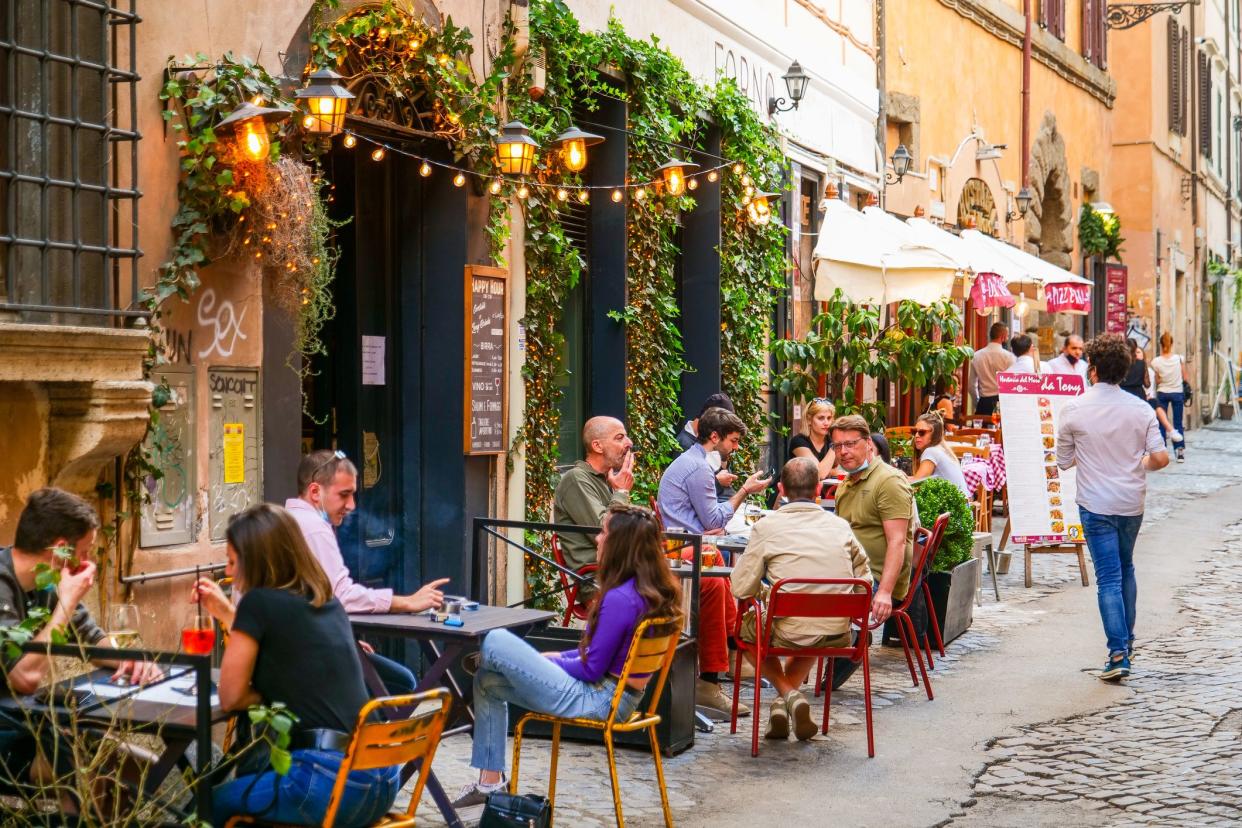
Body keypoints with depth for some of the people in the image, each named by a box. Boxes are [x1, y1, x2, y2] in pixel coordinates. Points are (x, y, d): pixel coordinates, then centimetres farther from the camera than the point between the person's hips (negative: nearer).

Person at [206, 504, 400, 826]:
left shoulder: (259, 601, -7)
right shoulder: (328, 601, 14)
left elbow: (230, 698, -1)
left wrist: (274, 697, 12)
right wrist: (226, 614, 32)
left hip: (332, 783, -8)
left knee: (215, 801, 17)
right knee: (252, 775, 33)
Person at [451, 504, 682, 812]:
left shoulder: (620, 598, -25)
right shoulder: (653, 589, 4)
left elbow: (592, 670, -19)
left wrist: (548, 661, -1)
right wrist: (556, 658, 11)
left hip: (597, 700, -10)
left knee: (496, 642, -10)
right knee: (488, 682, 15)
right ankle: (490, 782, 20)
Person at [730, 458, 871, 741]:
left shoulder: (766, 526, -6)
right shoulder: (841, 526, 4)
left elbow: (741, 589, -5)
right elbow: (864, 579, 9)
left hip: (789, 633, -3)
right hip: (838, 636, 3)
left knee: (746, 626, 29)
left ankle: (788, 693, 11)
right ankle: (786, 702, 26)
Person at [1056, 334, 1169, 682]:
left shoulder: (1074, 409, -11)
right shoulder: (1140, 409, -5)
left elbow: (1063, 461, -1)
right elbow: (1161, 458, -8)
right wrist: (1138, 464, 13)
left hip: (1096, 505, -3)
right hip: (1132, 503, 3)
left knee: (1108, 578, -2)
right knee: (1126, 570, 22)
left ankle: (1119, 653, -8)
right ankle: (1127, 639, 29)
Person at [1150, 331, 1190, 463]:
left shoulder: (1156, 362, -11)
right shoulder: (1179, 358, -9)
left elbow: (1157, 381, -3)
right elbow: (1185, 378, -2)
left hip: (1162, 393, 0)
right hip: (1177, 393, 0)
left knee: (1161, 423, 8)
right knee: (1178, 423, 7)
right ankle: (1180, 451, 3)